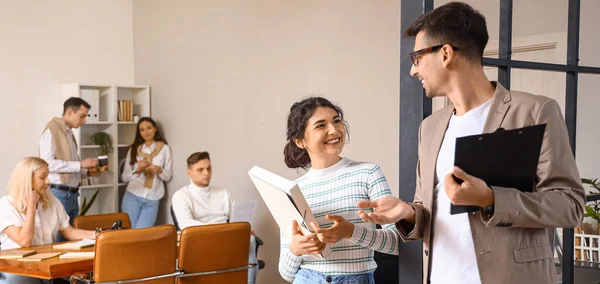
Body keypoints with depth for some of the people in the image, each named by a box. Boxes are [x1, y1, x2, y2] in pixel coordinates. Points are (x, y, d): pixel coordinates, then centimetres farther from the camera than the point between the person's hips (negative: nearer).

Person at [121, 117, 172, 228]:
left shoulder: (164, 148, 5)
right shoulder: (133, 149, 8)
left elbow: (168, 176, 5)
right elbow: (124, 177, 6)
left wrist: (159, 170, -15)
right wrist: (137, 170, -13)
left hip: (152, 200, -1)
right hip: (133, 196, 1)